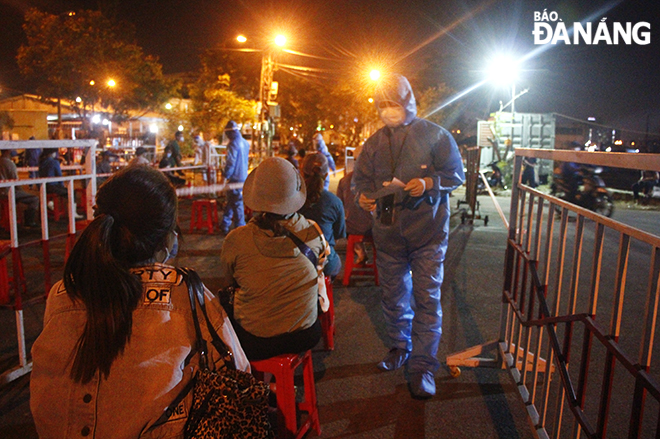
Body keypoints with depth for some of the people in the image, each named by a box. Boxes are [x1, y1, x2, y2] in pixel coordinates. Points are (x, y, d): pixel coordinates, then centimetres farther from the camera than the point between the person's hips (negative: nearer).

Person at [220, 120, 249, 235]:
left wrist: (225, 176, -10)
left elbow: (230, 162, -19)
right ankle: (225, 225, 25)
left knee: (236, 204, 0)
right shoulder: (245, 143, 10)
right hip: (244, 177, 8)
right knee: (230, 201, 17)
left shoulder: (233, 143, -16)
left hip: (235, 178, -8)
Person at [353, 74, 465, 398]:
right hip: (388, 232, 4)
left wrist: (429, 184, -21)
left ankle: (422, 365, 8)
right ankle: (399, 347, 36)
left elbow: (456, 174, -2)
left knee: (426, 297, -4)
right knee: (393, 295, 15)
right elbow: (361, 175, 15)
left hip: (427, 231, -4)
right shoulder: (375, 142, 9)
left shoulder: (435, 136, -3)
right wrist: (363, 195, -8)